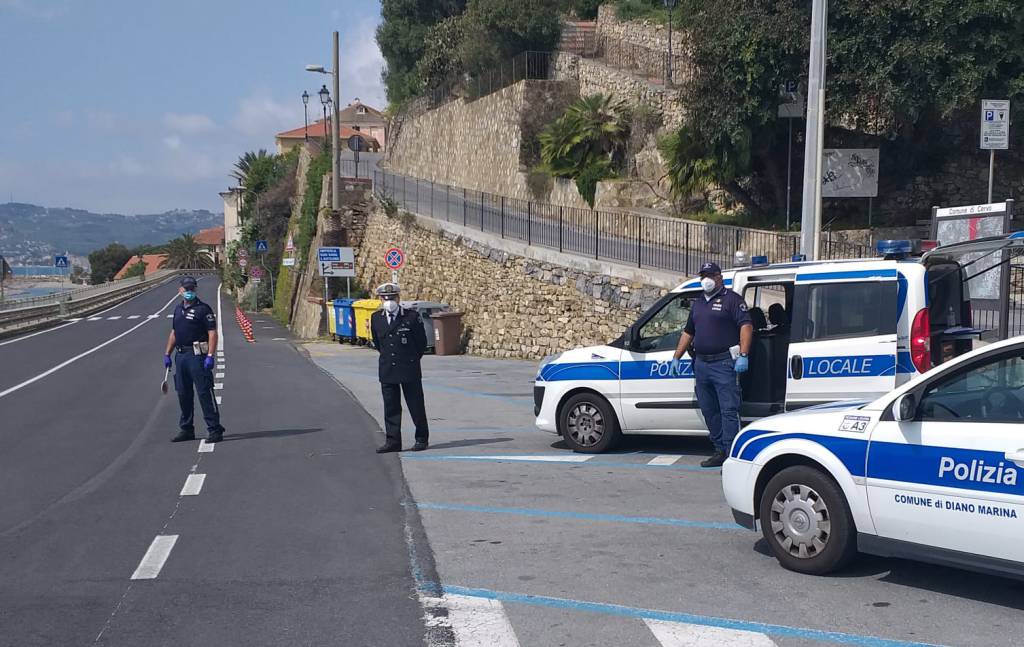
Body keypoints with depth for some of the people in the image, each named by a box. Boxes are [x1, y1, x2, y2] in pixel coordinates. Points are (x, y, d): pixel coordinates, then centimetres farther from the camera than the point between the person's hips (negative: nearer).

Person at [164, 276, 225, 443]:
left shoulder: (203, 309, -6)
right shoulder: (178, 309, 17)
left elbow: (212, 333, -12)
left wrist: (210, 356, -20)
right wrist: (167, 354, 18)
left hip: (198, 355, -7)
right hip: (181, 355, 7)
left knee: (204, 392, -8)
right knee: (183, 394, 11)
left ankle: (214, 429, -5)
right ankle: (186, 429, 21)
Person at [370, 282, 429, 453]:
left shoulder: (412, 316, -7)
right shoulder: (376, 318, 5)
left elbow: (422, 342, 2)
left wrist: (411, 360, 7)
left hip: (409, 370, -3)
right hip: (386, 370, 4)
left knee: (416, 406, 4)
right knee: (391, 407, 6)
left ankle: (421, 439, 16)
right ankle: (392, 441, 12)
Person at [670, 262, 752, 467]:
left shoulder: (732, 299, -2)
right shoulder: (698, 303, 21)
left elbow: (746, 326, -11)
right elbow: (688, 332, 27)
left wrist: (743, 355, -21)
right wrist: (676, 357, 21)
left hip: (724, 364, -8)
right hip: (701, 364, 8)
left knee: (728, 410, -9)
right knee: (709, 411, 10)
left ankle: (731, 454, -11)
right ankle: (720, 451, 18)